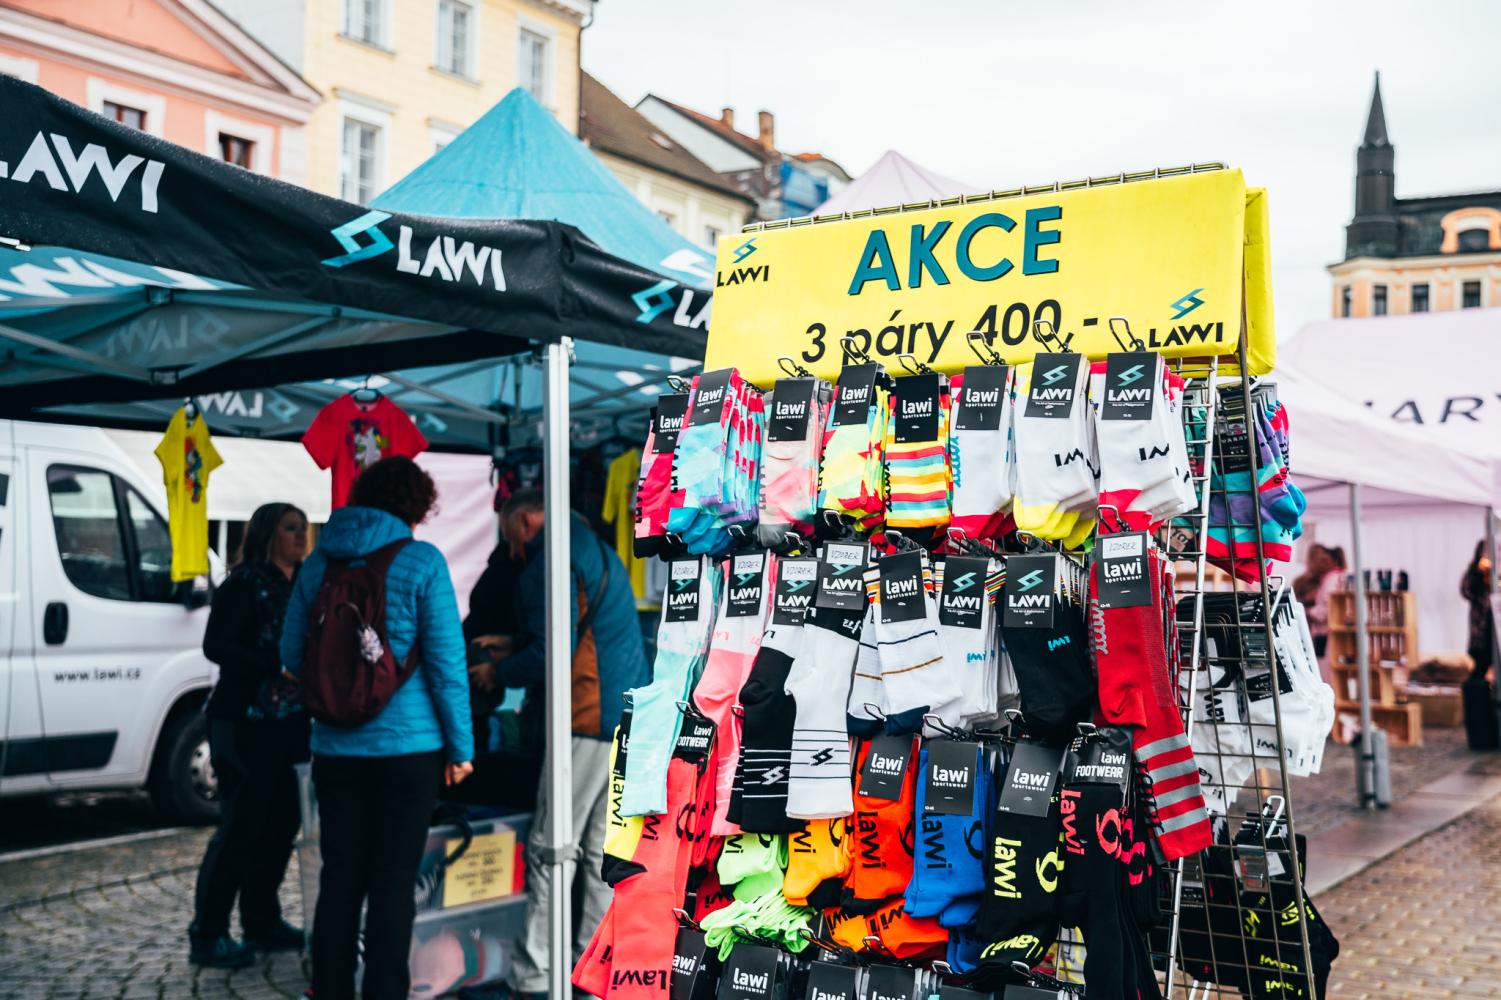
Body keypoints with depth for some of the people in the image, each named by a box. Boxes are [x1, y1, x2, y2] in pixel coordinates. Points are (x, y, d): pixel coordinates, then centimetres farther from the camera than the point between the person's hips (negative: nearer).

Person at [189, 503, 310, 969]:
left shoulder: (299, 587, 13)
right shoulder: (246, 583, -8)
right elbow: (215, 646, -16)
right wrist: (277, 665, -24)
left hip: (285, 724, 7)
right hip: (246, 724, -7)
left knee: (280, 823, 10)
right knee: (240, 828, -4)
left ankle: (262, 922, 22)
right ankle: (207, 937, 5)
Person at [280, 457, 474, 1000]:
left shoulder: (318, 563, 5)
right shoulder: (421, 562, -8)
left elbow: (292, 656, 11)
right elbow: (446, 661, -10)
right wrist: (460, 746, -4)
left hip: (337, 747, 4)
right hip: (409, 746, -4)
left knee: (340, 878, 11)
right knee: (394, 882, 3)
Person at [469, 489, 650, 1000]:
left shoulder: (552, 562, -11)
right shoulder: (596, 551, 20)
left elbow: (551, 654, -16)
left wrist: (499, 673, 1)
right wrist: (516, 643, 23)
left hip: (590, 719, -10)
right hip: (629, 718, 10)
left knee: (551, 850, -5)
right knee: (603, 850, 11)